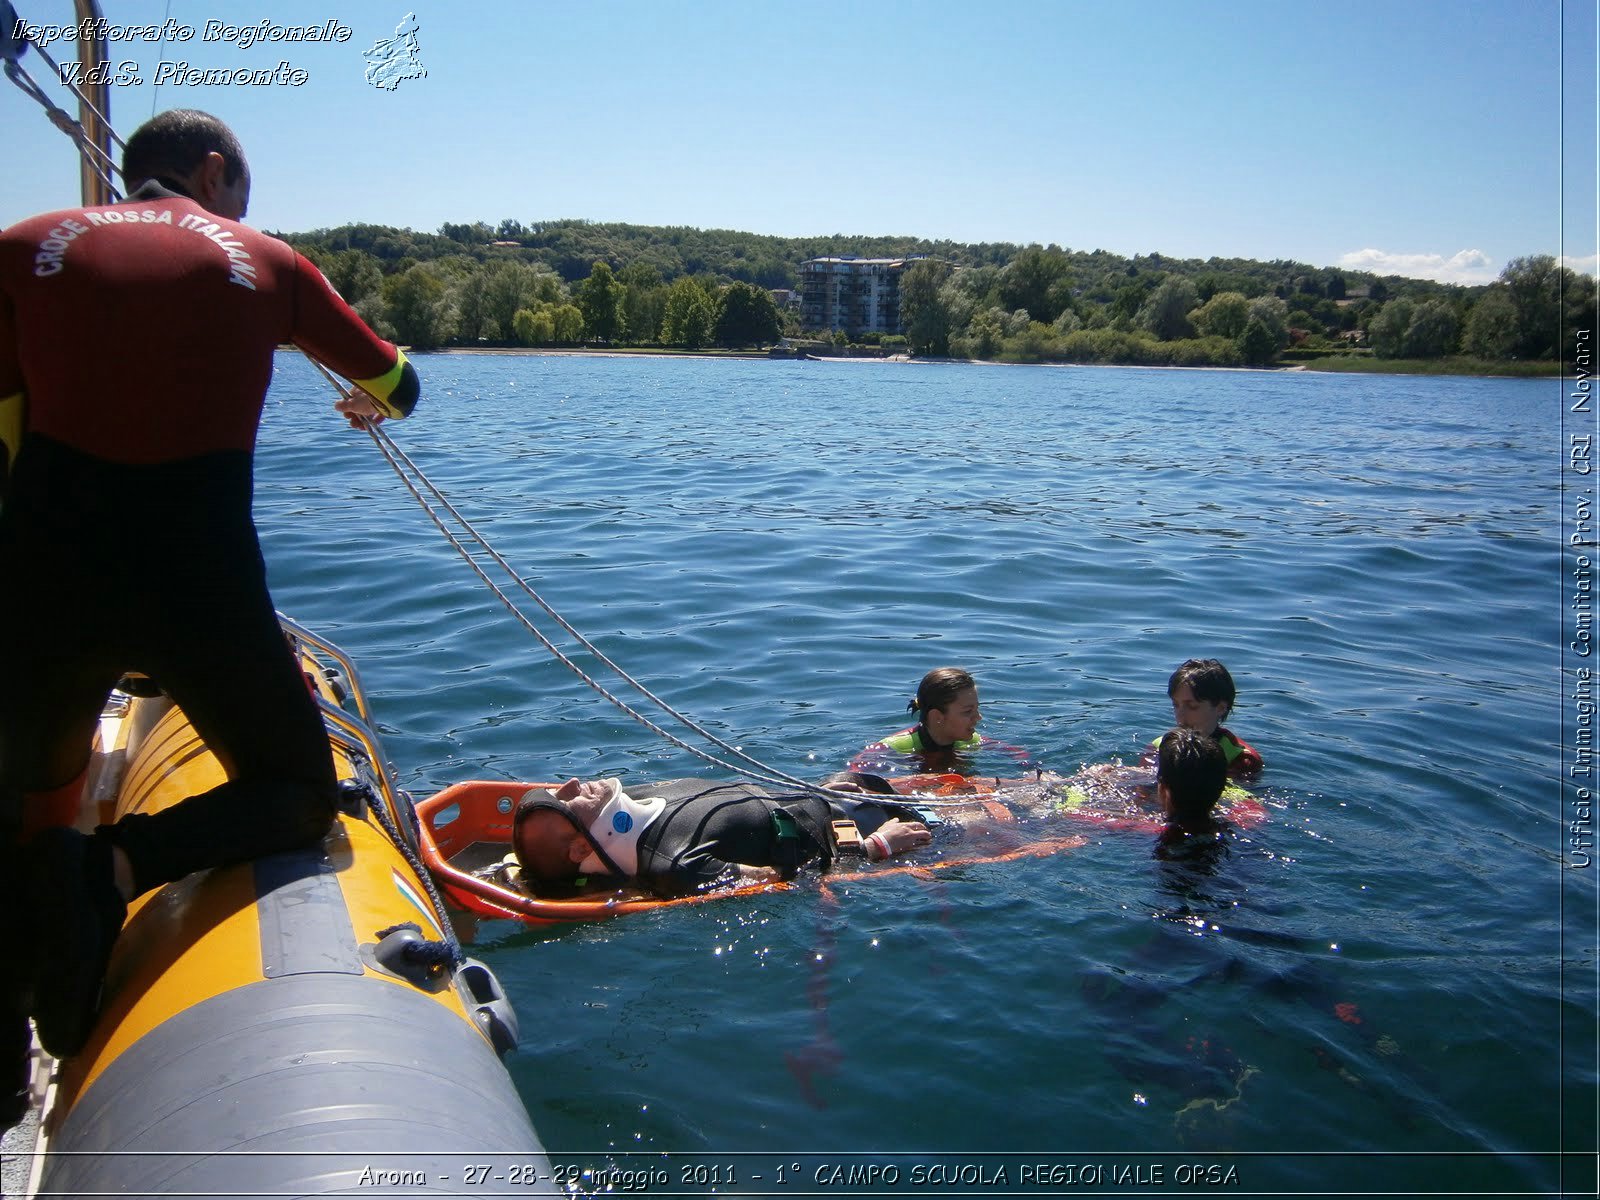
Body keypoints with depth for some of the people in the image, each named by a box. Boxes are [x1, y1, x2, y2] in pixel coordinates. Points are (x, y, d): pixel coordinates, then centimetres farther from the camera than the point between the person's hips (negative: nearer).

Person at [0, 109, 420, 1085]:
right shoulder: (265, 262, 9)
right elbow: (398, 389, 21)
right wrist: (370, 403, 44)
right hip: (201, 587, -2)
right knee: (300, 791, 17)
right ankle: (117, 865, -11)